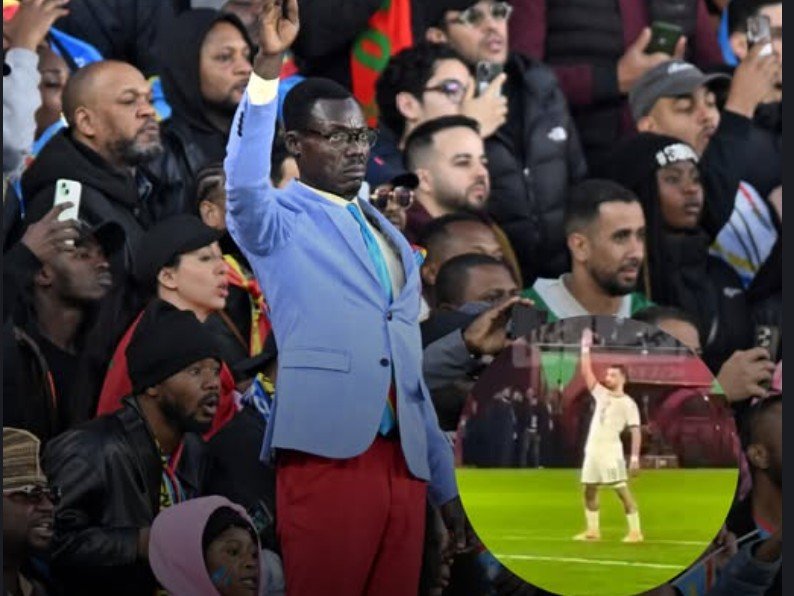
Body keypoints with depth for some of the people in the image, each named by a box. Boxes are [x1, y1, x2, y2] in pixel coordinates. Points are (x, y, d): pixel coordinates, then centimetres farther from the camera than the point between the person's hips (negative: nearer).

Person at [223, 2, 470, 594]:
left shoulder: (391, 238, 22)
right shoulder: (280, 223, 3)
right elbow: (243, 185, -21)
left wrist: (445, 484, 20)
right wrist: (268, 65, -30)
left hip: (405, 462, 6)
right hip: (327, 456, -6)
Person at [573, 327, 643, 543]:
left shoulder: (628, 403, -5)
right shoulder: (601, 394, 12)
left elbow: (635, 431, -9)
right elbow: (587, 373, 13)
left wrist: (635, 456, -16)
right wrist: (585, 349, 8)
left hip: (611, 452, -7)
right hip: (592, 450, 7)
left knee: (623, 491, -9)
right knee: (589, 491, 10)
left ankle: (635, 531, -9)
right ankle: (593, 530, 18)